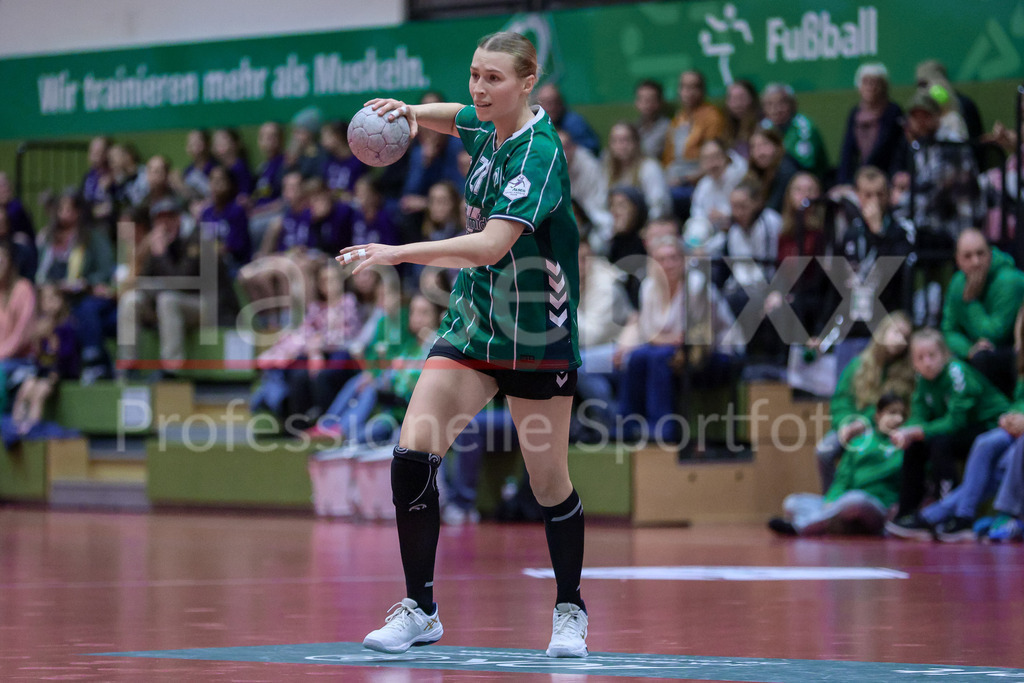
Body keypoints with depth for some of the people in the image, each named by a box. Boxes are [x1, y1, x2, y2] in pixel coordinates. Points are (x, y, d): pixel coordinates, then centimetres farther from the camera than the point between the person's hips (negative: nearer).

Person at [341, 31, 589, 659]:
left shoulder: (539, 152, -21)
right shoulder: (489, 127, 1)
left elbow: (491, 245, -32)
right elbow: (453, 116, 27)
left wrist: (398, 253, -37)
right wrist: (410, 111, 4)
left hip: (538, 338, -6)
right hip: (472, 322, 6)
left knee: (550, 483, 3)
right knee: (413, 454, -11)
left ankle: (570, 611, 25)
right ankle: (420, 609, -2)